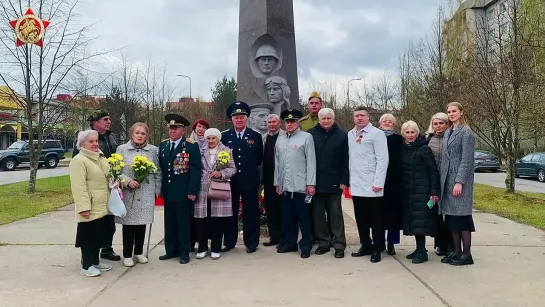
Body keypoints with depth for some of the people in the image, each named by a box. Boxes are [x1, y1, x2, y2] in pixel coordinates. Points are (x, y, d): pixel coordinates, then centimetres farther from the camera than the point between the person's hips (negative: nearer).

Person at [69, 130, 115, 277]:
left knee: (99, 235, 15)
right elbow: (79, 186, -20)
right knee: (88, 236, 1)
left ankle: (95, 261, 28)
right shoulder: (79, 160, -13)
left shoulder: (101, 157, 14)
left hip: (103, 206, 8)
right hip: (90, 207, -8)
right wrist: (84, 207, -24)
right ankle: (86, 265, 11)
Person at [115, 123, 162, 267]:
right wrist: (127, 181, -16)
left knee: (142, 222, 8)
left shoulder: (153, 150, 4)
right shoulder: (122, 149, 1)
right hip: (128, 193, -1)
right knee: (128, 223, 3)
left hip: (146, 194, 1)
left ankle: (139, 252, 25)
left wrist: (157, 190, 4)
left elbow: (158, 172, 7)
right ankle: (127, 255, 16)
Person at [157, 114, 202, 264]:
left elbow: (196, 170, -11)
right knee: (169, 222, 12)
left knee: (183, 223, 3)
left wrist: (192, 191, -16)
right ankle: (171, 250, 24)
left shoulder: (191, 146, -7)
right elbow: (160, 167, 13)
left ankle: (184, 252, 14)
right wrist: (160, 187, 8)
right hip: (168, 192, 5)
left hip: (184, 192, -5)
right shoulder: (163, 145, 10)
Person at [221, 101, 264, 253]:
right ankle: (229, 242, 22)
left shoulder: (256, 136, 3)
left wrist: (250, 169, 6)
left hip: (250, 180, -1)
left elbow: (260, 158, 8)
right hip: (230, 180, 1)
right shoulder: (224, 136, 4)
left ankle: (251, 243, 16)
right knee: (230, 212, 10)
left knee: (251, 211, 6)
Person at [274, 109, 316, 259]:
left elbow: (311, 161, -6)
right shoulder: (280, 140, 14)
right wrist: (277, 182, 13)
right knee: (287, 217, 11)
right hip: (285, 186, 5)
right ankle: (289, 243, 23)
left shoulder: (306, 137, -2)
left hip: (301, 185, -5)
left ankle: (305, 246, 11)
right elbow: (277, 163, 15)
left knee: (303, 217, 2)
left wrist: (311, 183, -11)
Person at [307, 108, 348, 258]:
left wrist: (344, 180, -7)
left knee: (336, 214, 7)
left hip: (334, 182, -1)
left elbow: (346, 159, -1)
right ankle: (323, 242, 21)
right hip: (316, 182, 2)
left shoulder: (342, 135, 0)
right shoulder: (311, 134, 1)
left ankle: (339, 245, 14)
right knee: (318, 214, 9)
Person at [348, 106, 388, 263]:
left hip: (372, 185, -6)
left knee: (375, 219, 4)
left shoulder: (377, 133, -7)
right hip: (356, 185, 6)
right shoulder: (350, 135, 11)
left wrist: (378, 182, -17)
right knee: (360, 218, 13)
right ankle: (365, 246, 26)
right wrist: (349, 179, 10)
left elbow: (382, 160, -12)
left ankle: (377, 249, 15)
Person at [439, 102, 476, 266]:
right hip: (447, 180, 7)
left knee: (461, 217, -4)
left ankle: (466, 254, 5)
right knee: (451, 217, 9)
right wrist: (442, 180, 8)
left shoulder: (466, 132, -6)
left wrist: (459, 182, -20)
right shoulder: (447, 133, 16)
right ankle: (456, 251, 17)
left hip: (460, 180, -7)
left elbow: (466, 159, -13)